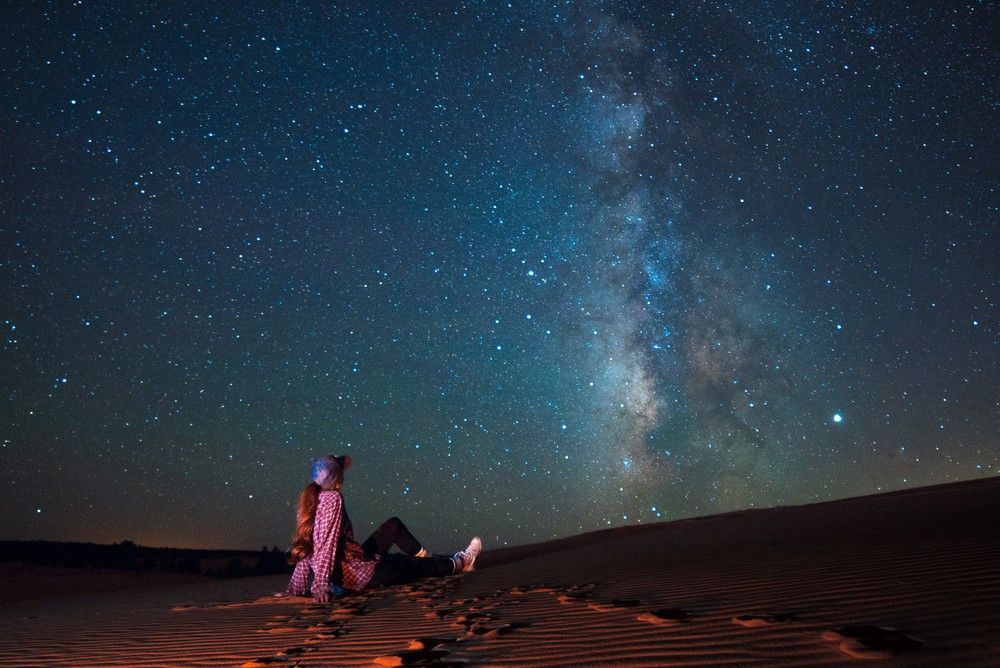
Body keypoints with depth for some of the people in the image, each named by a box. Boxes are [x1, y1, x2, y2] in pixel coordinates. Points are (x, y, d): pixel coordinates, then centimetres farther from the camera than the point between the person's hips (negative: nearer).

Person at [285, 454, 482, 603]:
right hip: (361, 572, -9)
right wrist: (321, 585, -28)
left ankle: (426, 556, 37)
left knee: (394, 525, 22)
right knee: (419, 566, 14)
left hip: (352, 563, 9)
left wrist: (297, 586, 5)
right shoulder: (333, 499, -22)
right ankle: (460, 563, 38)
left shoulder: (311, 499, 3)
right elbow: (327, 543, -27)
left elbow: (305, 548, 5)